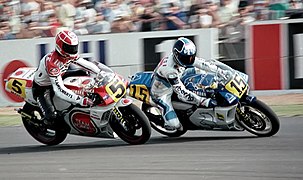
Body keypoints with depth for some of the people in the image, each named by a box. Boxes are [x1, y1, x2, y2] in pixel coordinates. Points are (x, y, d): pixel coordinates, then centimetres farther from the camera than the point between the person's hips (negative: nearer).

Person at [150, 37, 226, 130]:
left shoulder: (184, 58, -18)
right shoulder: (170, 70, -40)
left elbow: (203, 63, -9)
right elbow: (182, 93, -40)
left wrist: (223, 73, -15)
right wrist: (204, 102, -43)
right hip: (161, 92, -8)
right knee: (174, 125, -17)